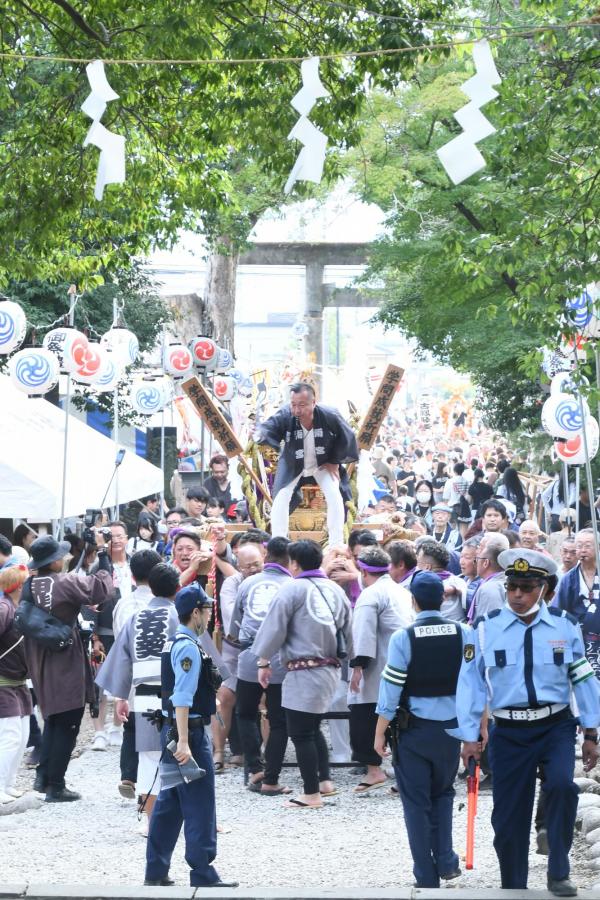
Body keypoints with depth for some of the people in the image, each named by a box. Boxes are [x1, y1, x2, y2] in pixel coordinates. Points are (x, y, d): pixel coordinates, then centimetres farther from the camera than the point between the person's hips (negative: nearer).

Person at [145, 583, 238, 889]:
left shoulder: (173, 643, 13)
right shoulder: (189, 647, -17)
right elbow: (183, 698, -23)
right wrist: (184, 742, -26)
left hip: (173, 729, 10)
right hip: (189, 731, -10)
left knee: (169, 802, 14)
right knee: (199, 805, -3)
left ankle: (156, 872, 18)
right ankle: (203, 874, 1)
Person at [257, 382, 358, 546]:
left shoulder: (330, 417, -32)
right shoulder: (284, 417, -35)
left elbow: (347, 438, -16)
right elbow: (268, 428, -52)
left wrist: (335, 461, -9)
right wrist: (258, 435, -76)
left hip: (323, 464, 0)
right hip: (293, 465, 0)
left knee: (335, 497, -11)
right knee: (281, 498, -11)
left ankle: (337, 545, 3)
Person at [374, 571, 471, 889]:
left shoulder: (403, 638, -11)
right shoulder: (463, 635, -3)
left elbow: (391, 689, -10)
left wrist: (380, 732, 0)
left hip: (414, 729, -3)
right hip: (451, 727, 3)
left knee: (416, 801, 8)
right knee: (443, 793, 23)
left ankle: (426, 876, 10)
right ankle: (445, 860, 13)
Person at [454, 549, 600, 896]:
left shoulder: (565, 626, -2)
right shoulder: (486, 629, -5)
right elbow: (471, 682, 0)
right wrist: (470, 737, 1)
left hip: (556, 726, 0)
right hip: (509, 733, 1)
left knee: (561, 784, -27)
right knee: (509, 816, 6)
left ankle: (559, 874, -12)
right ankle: (513, 888, 25)